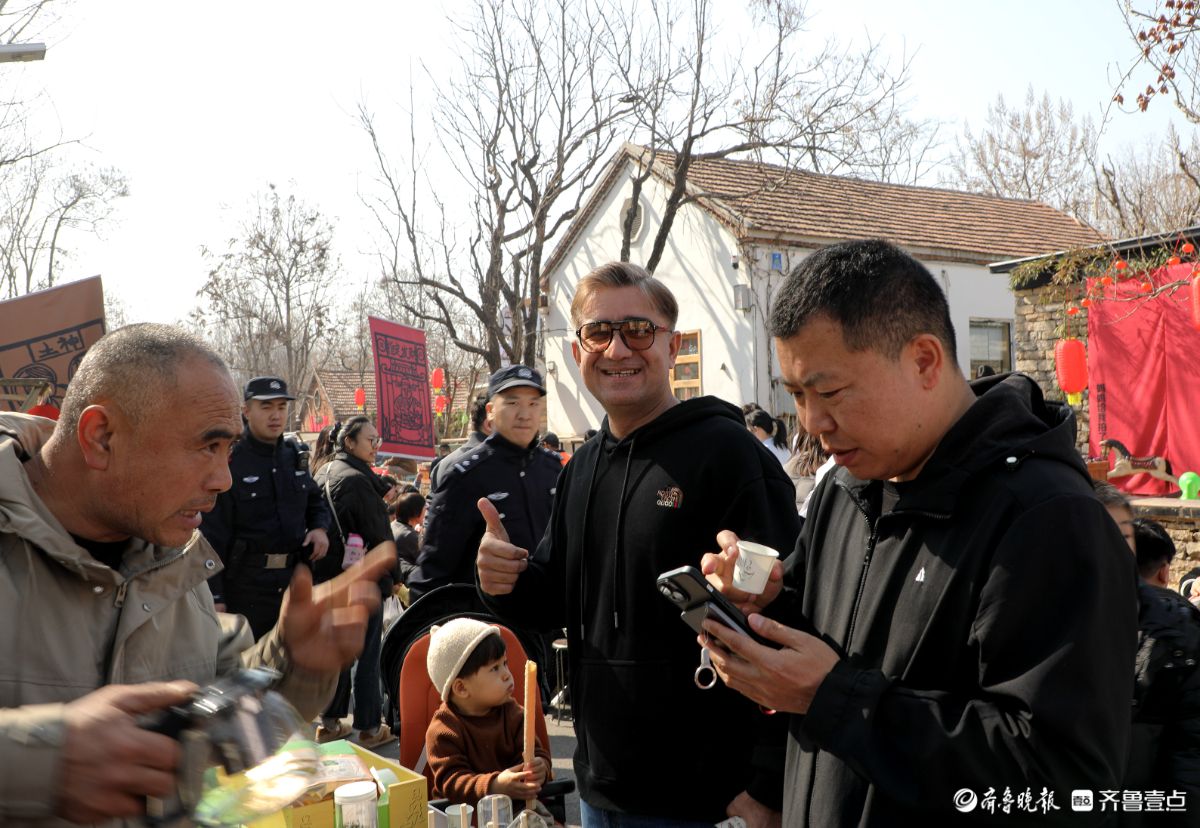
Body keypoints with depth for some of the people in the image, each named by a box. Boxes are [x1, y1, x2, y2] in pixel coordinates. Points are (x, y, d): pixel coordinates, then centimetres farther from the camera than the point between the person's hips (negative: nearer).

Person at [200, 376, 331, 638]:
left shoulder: (295, 456, 9)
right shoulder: (229, 462, -9)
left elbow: (315, 500, 24)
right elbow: (213, 535, -12)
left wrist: (320, 527, 1)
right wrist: (215, 596, -16)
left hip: (294, 581, 6)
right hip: (246, 586, -6)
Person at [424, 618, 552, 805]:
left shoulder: (511, 712, 5)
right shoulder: (442, 731, -10)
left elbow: (536, 751, 4)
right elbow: (451, 781, -16)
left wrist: (539, 767, -20)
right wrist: (494, 786, -32)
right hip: (462, 810, -2)